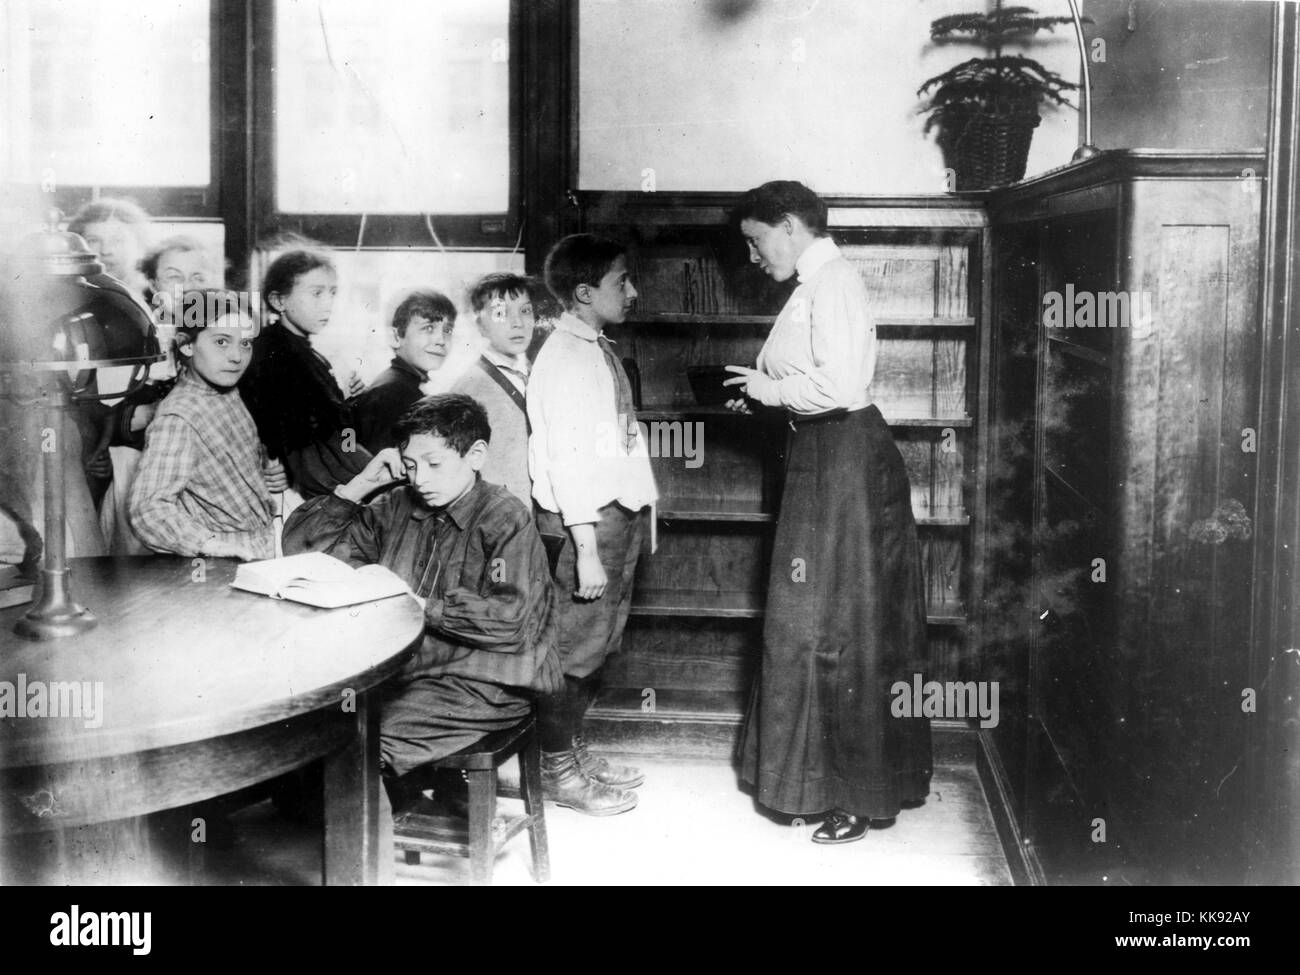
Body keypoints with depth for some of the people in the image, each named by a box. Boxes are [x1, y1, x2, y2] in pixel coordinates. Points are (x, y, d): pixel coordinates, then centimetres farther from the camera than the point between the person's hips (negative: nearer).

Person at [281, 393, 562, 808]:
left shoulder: (505, 518, -8)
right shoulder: (398, 507, 11)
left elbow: (509, 622, -19)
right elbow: (301, 541, 13)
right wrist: (360, 485, 2)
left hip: (480, 685, -7)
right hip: (400, 672, 7)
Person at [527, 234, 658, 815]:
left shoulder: (599, 349, 13)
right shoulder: (565, 357, -16)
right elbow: (566, 456, -20)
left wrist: (635, 516, 13)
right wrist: (586, 547, -23)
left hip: (620, 511, 10)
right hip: (587, 518, -10)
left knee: (603, 638, 17)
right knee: (578, 642, 0)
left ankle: (574, 749, 31)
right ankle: (556, 768, 13)